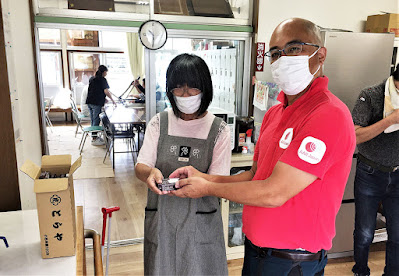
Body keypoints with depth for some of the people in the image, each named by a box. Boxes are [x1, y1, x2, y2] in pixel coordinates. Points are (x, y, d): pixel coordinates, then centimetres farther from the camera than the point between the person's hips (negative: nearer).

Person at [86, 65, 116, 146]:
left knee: (93, 120, 14)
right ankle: (94, 139, -1)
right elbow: (106, 91, -13)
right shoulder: (103, 80, -6)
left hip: (90, 102, 8)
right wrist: (112, 100, -3)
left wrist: (103, 99, 30)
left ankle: (94, 136, 22)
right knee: (96, 121, -4)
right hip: (96, 103, -8)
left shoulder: (93, 79, 18)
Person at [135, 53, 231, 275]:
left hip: (201, 221, -1)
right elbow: (140, 167, -2)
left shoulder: (219, 129, -6)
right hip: (161, 217, 2)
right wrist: (150, 172, -26)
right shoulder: (159, 123, 0)